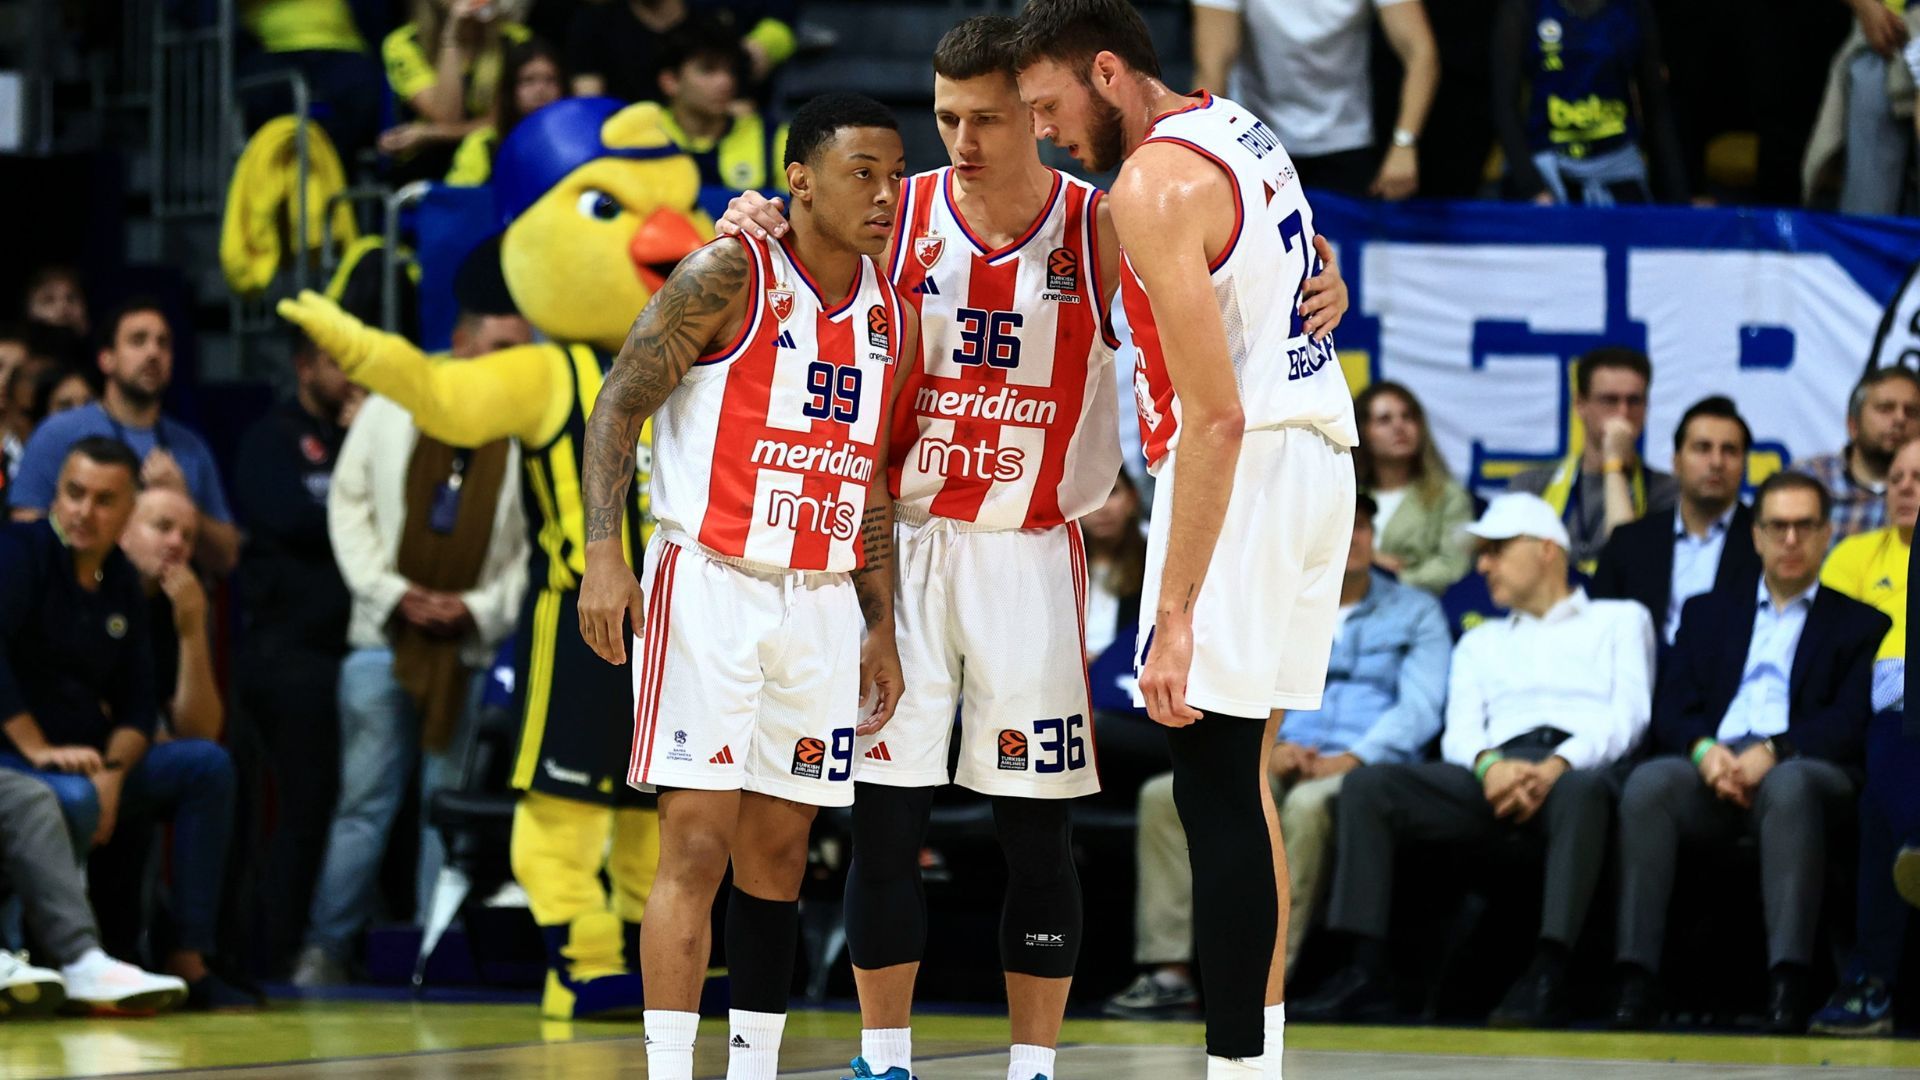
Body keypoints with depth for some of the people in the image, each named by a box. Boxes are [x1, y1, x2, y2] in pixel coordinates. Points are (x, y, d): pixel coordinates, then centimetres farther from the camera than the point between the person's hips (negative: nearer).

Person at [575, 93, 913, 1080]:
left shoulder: (892, 320, 10)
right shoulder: (729, 278, -9)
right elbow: (617, 405, -8)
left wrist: (882, 629, 17)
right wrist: (604, 553, -18)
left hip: (821, 601, 6)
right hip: (710, 586, -6)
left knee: (778, 849, 8)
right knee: (699, 837, -10)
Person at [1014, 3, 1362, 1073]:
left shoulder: (1155, 184, -16)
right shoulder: (1241, 128, 13)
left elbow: (1214, 415, -22)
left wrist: (1175, 612, -24)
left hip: (1245, 466, -10)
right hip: (1322, 452, 10)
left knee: (1215, 787, -9)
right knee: (1241, 776, 16)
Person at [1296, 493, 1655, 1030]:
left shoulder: (1619, 619, 23)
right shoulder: (1481, 642, 33)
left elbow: (1628, 715, 5)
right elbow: (1459, 732, 16)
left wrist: (1556, 767, -15)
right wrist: (1489, 765, -11)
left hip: (1579, 766, -4)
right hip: (1494, 771, 4)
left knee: (1581, 791, -42)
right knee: (1367, 787, -22)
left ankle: (1547, 977, -50)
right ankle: (1365, 972, -30)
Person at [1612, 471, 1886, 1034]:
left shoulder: (1858, 623, 18)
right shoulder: (1708, 612, 26)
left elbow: (1852, 722, 2)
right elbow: (1671, 710, 14)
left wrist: (1772, 753, -15)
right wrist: (1705, 750, -10)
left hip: (1800, 768, -2)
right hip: (1711, 765, 2)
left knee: (1789, 785, -40)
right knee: (1648, 782, -32)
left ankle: (1787, 982, -49)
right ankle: (1635, 976, -39)